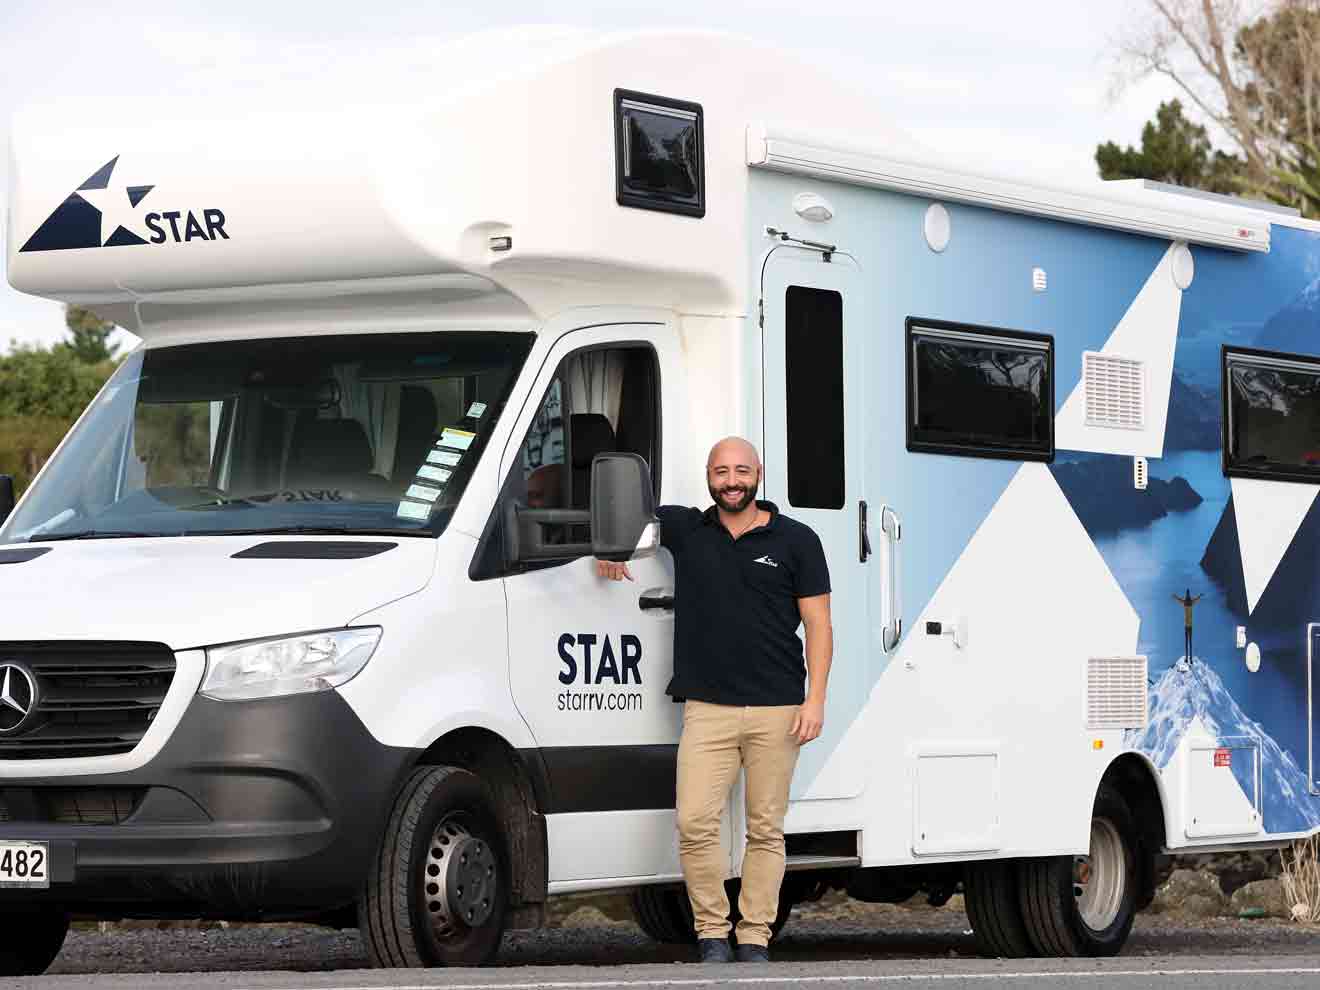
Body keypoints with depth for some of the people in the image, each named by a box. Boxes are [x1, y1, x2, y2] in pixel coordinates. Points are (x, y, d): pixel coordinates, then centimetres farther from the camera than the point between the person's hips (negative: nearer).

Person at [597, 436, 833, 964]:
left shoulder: (796, 540, 6)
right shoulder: (684, 529, 9)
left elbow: (818, 625, 4)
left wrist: (815, 699, -4)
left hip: (777, 711, -1)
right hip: (707, 709, 1)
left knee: (766, 830, 2)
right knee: (695, 823, -10)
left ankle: (755, 938, 8)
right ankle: (712, 934, 1)